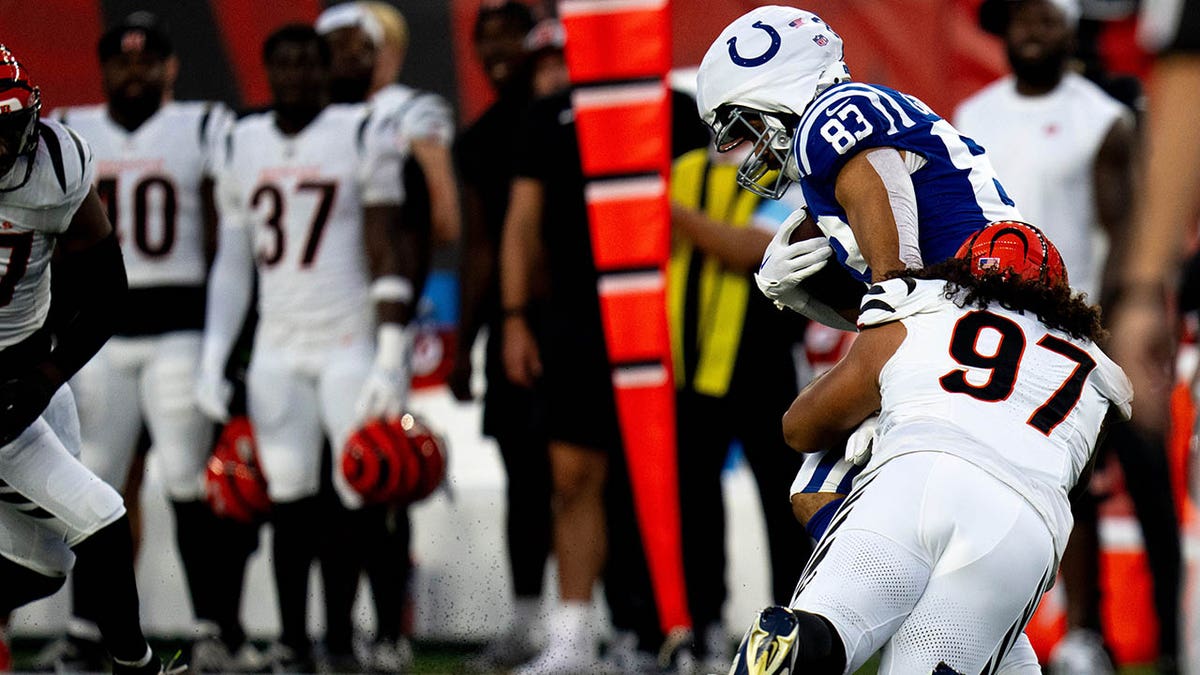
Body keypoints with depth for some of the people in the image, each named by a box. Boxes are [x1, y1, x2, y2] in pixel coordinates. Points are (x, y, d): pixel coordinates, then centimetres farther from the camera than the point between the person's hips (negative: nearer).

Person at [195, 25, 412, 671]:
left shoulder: (361, 137, -1)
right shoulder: (242, 144, 12)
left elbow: (385, 254, -4)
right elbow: (233, 263, 15)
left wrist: (390, 359, -11)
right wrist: (213, 359, 8)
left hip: (350, 344, -3)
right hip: (277, 351, 3)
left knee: (352, 500, -6)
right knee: (289, 499, 0)